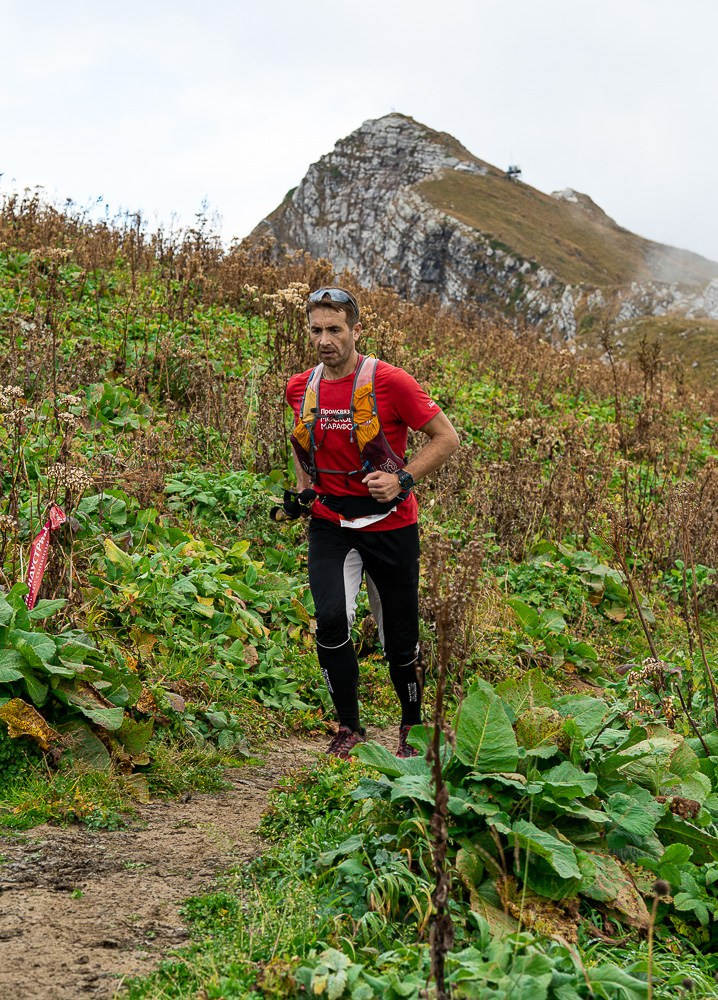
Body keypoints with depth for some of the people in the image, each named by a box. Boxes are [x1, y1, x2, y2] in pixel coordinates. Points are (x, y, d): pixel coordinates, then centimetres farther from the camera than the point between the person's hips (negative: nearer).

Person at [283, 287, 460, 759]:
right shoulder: (300, 388, 0)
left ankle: (412, 726, 33)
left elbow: (447, 438, -8)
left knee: (399, 638, 7)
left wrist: (402, 480, -18)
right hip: (330, 524, 3)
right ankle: (349, 727, 0)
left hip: (389, 523, -2)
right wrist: (303, 488, 9)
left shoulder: (390, 381, -15)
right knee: (331, 620, -19)